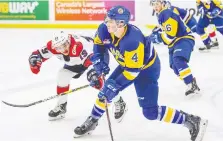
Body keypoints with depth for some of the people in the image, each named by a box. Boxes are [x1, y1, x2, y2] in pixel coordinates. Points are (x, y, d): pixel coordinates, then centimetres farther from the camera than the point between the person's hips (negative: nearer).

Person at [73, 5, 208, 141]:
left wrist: (115, 85, -30)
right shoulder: (104, 30, -19)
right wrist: (98, 61, -6)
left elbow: (133, 70, -32)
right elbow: (99, 43, 5)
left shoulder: (133, 41, -40)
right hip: (126, 64, 8)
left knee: (150, 112, -11)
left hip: (147, 67, -7)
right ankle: (91, 122, 32)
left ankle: (192, 121, -4)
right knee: (106, 91, 9)